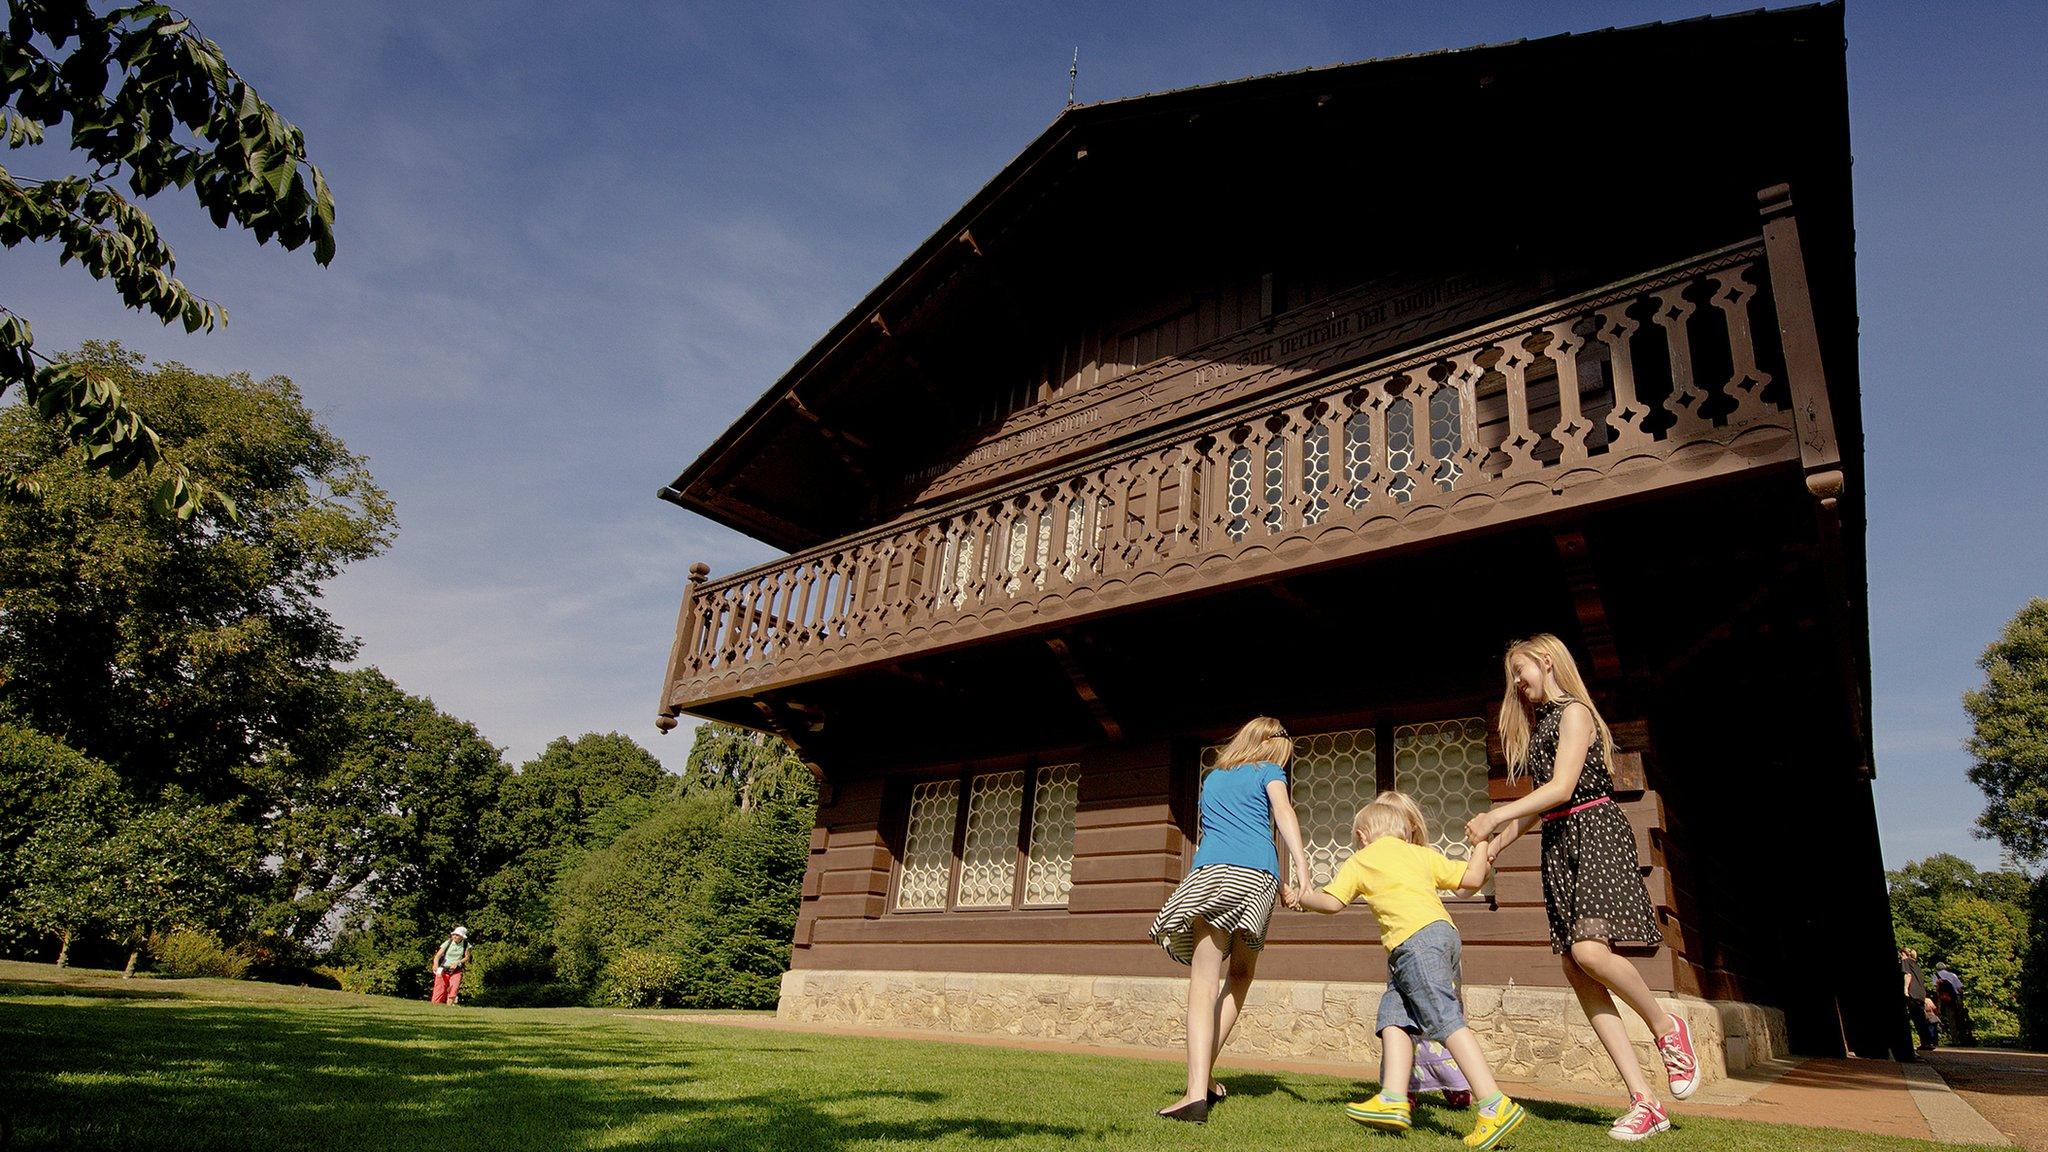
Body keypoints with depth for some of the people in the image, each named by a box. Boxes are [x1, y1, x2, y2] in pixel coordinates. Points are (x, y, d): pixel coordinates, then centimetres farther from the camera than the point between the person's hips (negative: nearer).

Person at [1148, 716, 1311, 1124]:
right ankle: (1202, 1075, 14)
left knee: (1204, 983, -7)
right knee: (1240, 976, 18)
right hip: (1256, 875, -1)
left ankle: (1197, 1093, -22)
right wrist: (1301, 866, -13)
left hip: (1209, 872, 2)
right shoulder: (1268, 771, 19)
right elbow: (1283, 813, 0)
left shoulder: (1211, 779, 33)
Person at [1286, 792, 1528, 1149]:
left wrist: (1299, 898, 26)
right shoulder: (1422, 854, 24)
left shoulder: (1360, 860, 14)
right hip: (1445, 931, 7)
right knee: (1393, 1016, 8)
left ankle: (1496, 1107, -17)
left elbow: (1331, 902, 8)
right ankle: (1393, 1100, -1)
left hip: (1418, 939, -7)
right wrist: (1481, 843, 35)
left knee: (1447, 1020, -11)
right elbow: (1473, 879, 18)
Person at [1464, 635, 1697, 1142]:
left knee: (1589, 949, -25)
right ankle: (1644, 1101, -3)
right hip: (1559, 843, 8)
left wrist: (1495, 816, -14)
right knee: (1574, 966, -4)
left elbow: (1562, 787, -14)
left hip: (1595, 831, -8)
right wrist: (1494, 845, 13)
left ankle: (1667, 1027, 4)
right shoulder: (1540, 724, 22)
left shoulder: (1574, 712, -3)